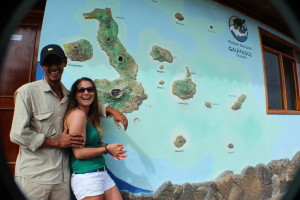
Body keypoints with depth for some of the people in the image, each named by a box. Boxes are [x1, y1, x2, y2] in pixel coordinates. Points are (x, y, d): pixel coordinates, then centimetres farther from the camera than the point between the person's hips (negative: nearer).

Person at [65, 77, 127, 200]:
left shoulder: (91, 116, 11)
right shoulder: (77, 114, -15)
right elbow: (78, 153, -18)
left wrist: (111, 149, -5)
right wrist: (106, 149, -10)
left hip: (102, 173, 8)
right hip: (86, 176, -8)